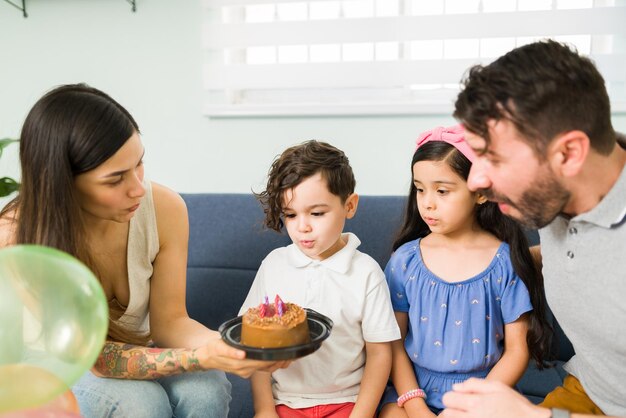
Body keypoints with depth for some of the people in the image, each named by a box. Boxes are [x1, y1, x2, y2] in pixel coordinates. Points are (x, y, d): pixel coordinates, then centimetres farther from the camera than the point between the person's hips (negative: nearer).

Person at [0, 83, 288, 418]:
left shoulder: (165, 208, -21)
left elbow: (168, 320, -13)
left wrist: (229, 345, -35)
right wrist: (200, 358, -41)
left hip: (136, 347, 3)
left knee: (206, 391, -26)